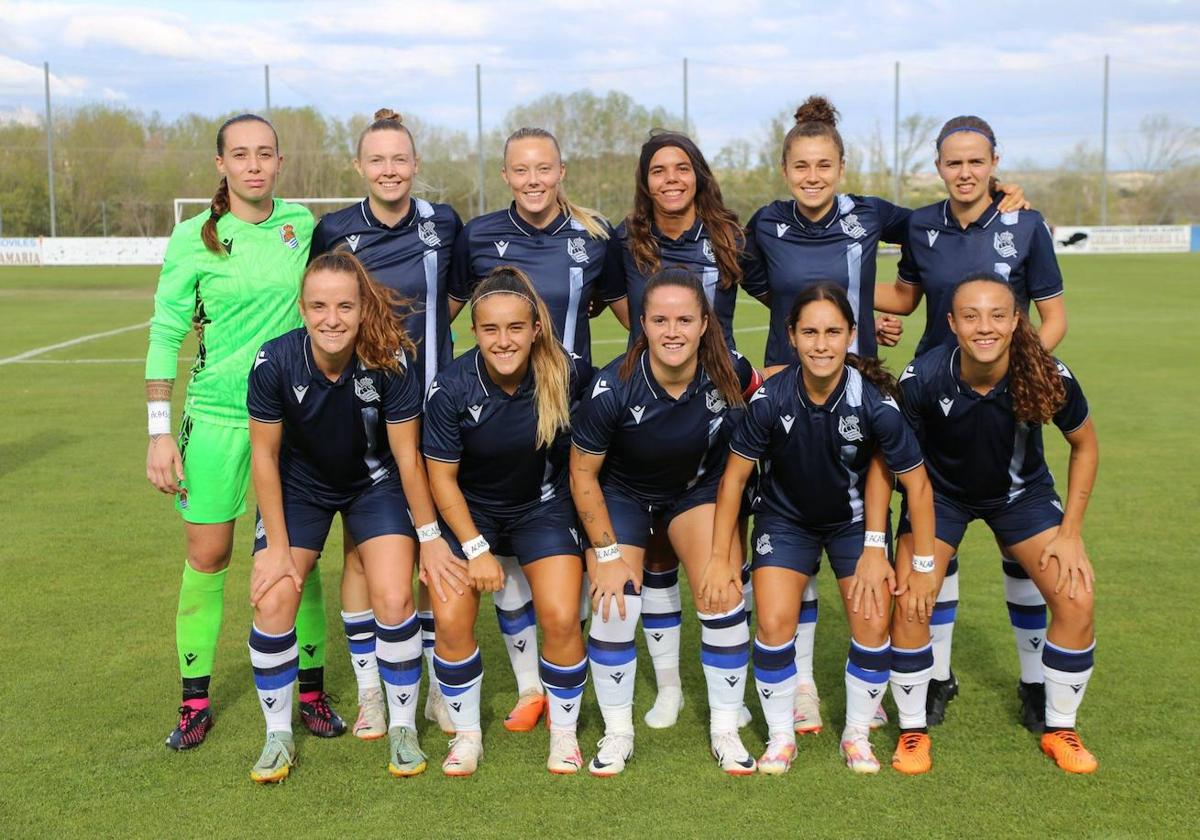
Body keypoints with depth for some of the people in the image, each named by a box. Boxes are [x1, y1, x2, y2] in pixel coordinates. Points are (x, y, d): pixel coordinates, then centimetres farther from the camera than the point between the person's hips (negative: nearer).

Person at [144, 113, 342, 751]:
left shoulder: (302, 224, 2)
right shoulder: (194, 237, -5)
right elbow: (164, 335, -2)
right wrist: (159, 433, -6)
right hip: (216, 417, -2)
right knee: (207, 558, 4)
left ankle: (311, 689, 18)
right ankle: (194, 702, 16)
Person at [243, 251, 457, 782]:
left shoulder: (391, 361, -28)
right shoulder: (275, 363, -26)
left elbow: (407, 455, -15)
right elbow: (264, 456, -13)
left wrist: (429, 535, -9)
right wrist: (277, 546, -11)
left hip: (374, 484, -1)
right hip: (299, 484, 1)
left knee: (394, 600, -16)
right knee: (272, 602, -13)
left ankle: (403, 728, 6)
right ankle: (278, 735, 8)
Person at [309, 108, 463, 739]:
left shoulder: (442, 224, 0)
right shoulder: (333, 232, -2)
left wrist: (426, 328, 6)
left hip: (430, 405, 1)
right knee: (361, 549, 2)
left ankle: (438, 686, 18)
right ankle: (369, 693, 14)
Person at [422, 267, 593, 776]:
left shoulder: (566, 374, -20)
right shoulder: (451, 389, -22)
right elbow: (442, 477, -11)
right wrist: (476, 548, -14)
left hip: (543, 506, 0)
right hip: (471, 510, 0)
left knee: (561, 619, -15)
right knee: (450, 621, -14)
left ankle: (564, 733, 10)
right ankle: (466, 734, 11)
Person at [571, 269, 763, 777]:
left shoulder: (729, 373, -24)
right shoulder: (613, 388, -30)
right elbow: (582, 472, -16)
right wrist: (607, 552, -16)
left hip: (698, 489, 2)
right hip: (622, 493, -1)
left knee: (723, 597, -13)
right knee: (612, 608, -12)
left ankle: (725, 730, 6)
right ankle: (617, 733, 11)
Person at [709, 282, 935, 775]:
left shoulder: (874, 402, -27)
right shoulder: (771, 399, -26)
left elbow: (917, 484, -15)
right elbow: (734, 476, -12)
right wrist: (719, 559, -11)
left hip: (854, 520, 0)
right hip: (785, 517, 0)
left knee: (873, 625, -11)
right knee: (774, 624, -15)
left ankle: (857, 735, 14)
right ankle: (780, 737, 8)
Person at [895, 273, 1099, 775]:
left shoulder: (1049, 377, -28)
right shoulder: (923, 379, -31)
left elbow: (1085, 446, -8)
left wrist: (1070, 532, -10)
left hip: (1021, 493, 1)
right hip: (942, 493, -1)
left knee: (1077, 601, -9)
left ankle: (1059, 730, 14)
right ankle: (912, 729, 8)